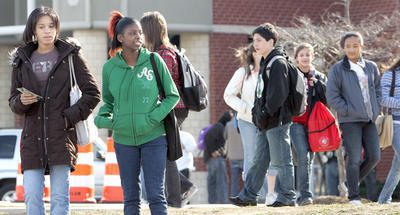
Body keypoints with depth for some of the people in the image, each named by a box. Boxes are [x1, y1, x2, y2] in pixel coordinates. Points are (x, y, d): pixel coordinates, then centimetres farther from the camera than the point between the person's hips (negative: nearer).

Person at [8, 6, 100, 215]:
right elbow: (13, 102, 16)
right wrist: (22, 102, -8)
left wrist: (70, 117, -8)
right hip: (33, 137, 3)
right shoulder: (22, 61, 12)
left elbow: (92, 93, 2)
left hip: (61, 135, -2)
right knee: (32, 196, -4)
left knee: (59, 196, -3)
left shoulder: (70, 56, 3)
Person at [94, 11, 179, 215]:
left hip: (153, 137, -2)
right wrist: (103, 118, -5)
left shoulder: (154, 60, -5)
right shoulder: (110, 67, 1)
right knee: (130, 198, 8)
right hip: (124, 139, 2)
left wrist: (154, 118, -12)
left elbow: (172, 95, 2)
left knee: (156, 196, -5)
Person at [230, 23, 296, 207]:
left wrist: (266, 113, -18)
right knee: (259, 159, 11)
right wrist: (259, 112, 14)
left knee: (281, 161, -4)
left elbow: (279, 93, -20)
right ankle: (248, 195, 14)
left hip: (277, 120, -10)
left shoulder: (278, 63, -13)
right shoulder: (266, 62, 17)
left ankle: (287, 197, 1)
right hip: (266, 122, 10)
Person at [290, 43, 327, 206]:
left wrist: (317, 84, -7)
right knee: (303, 157, -19)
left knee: (309, 160, 6)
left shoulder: (320, 77, 14)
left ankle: (303, 195, 15)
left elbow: (328, 99, 4)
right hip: (296, 122, -4)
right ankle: (305, 194, -24)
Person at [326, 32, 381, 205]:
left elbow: (378, 90, 21)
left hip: (369, 120, 5)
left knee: (374, 156, 0)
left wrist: (376, 110, 6)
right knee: (354, 159, -10)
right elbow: (332, 97, -5)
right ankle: (353, 196, -2)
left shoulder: (371, 67, 12)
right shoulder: (338, 69, -2)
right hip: (350, 121, -5)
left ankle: (352, 182, 21)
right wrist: (349, 111, -12)